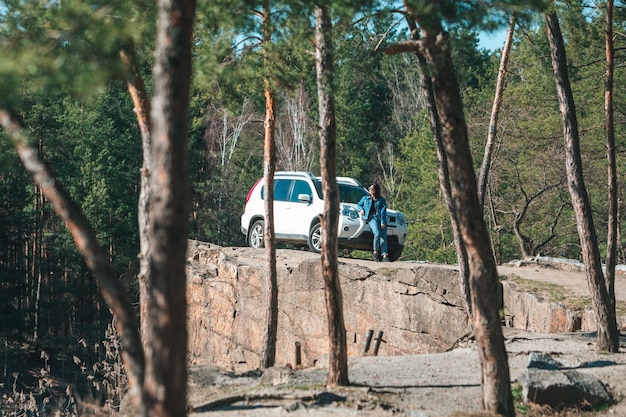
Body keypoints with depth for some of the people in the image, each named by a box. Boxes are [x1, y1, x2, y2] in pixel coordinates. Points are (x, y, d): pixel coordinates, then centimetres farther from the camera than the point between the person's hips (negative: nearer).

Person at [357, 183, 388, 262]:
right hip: (372, 217, -1)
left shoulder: (382, 200, 19)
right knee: (377, 234, -26)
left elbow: (383, 211, 7)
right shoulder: (365, 198, 23)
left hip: (381, 218, 1)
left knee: (383, 237, -15)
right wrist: (361, 209, 8)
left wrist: (383, 222, -8)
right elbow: (358, 205, 33)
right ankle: (376, 252, -13)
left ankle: (384, 255, -23)